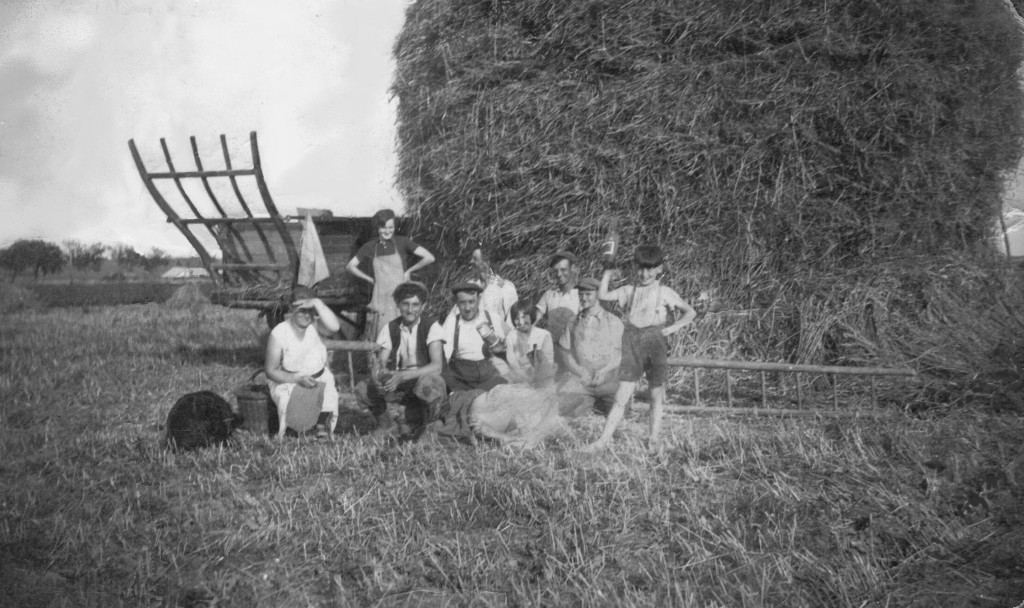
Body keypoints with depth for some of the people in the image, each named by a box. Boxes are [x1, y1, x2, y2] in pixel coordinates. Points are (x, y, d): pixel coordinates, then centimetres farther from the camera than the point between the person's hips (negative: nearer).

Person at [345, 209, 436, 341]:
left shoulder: (402, 242, 0)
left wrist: (409, 271, 0)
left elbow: (429, 258, -5)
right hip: (380, 299, 2)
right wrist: (370, 279, 7)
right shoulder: (370, 247, 8)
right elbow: (350, 266, 14)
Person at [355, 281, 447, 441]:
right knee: (362, 390, -19)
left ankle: (415, 427, -8)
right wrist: (380, 375, -31)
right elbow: (380, 363, -5)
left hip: (426, 382, -3)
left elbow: (437, 366, -23)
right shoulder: (390, 329, 2)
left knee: (427, 383, -39)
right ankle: (386, 424, 9)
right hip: (398, 386, 3)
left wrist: (403, 376, -36)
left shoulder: (431, 327, -11)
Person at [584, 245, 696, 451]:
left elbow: (690, 312, 8)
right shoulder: (629, 291, 10)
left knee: (657, 396, 7)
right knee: (621, 397, -1)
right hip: (632, 345, 1)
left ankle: (653, 439, 18)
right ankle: (604, 440, 0)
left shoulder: (664, 292, 3)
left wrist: (672, 328, -5)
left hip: (655, 343, -1)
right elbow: (603, 295, 3)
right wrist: (608, 271, 2)